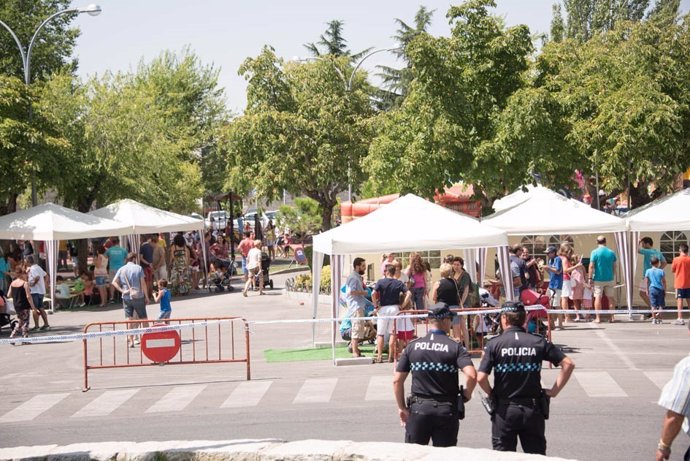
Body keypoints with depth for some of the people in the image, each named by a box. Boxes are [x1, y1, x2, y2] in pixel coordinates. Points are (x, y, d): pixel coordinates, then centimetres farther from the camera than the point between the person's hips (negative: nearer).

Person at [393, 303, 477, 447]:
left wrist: (402, 407, 10)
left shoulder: (413, 346, 2)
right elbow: (471, 375, -18)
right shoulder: (455, 347, -5)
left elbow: (397, 380, 1)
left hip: (419, 408, 1)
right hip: (447, 410, -1)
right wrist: (466, 395, 0)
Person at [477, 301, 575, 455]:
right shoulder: (539, 342, -1)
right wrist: (555, 390, 3)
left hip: (504, 410, -2)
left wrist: (491, 394, 4)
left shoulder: (494, 344, -7)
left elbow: (481, 378, -14)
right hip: (533, 410, 2)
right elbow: (568, 364, -3)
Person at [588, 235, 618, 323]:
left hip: (598, 279, -3)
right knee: (610, 298, 12)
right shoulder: (611, 252, 3)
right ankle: (611, 317, 13)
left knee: (598, 298, 1)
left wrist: (590, 278, -6)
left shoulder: (595, 252, -8)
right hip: (609, 278, 3)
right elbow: (614, 266, 9)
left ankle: (598, 318, -2)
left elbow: (591, 266, -11)